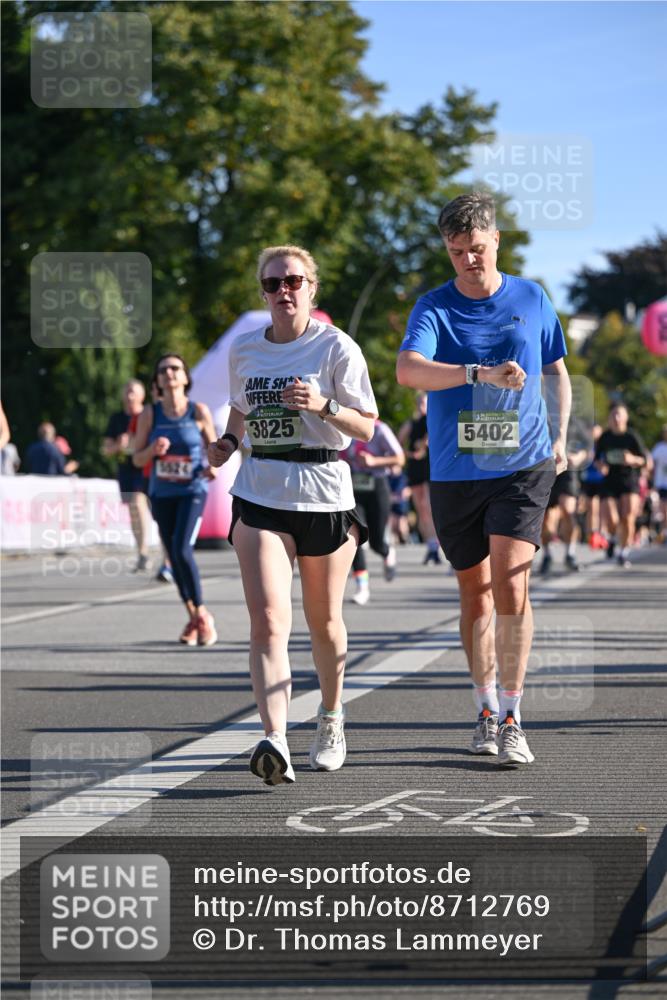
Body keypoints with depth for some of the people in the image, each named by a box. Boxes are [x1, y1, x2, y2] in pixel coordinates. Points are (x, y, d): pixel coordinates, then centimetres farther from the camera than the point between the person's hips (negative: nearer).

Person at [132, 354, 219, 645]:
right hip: (162, 493, 3)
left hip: (192, 490, -3)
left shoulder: (199, 411, -4)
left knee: (182, 550, -19)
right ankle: (193, 618, 22)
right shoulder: (150, 414, 0)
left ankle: (203, 615, -5)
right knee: (174, 555, 7)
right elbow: (137, 459, 3)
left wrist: (212, 466, -13)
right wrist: (153, 450, -18)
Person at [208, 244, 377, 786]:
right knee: (268, 620, -15)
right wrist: (229, 440, 5)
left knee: (324, 622, 12)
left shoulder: (336, 347, -5)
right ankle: (275, 742, -26)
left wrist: (323, 406, -22)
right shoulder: (244, 350, 7)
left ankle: (331, 718, 37)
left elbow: (366, 426, -5)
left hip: (325, 492, -2)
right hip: (260, 494, 2)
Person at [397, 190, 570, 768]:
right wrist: (482, 374, -35)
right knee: (475, 593, 11)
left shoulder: (532, 300, 5)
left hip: (523, 467, -1)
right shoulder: (434, 307, -3)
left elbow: (556, 372, 20)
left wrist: (559, 437, 10)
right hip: (455, 475, 1)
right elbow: (408, 369, -23)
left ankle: (512, 720, -6)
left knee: (511, 587, -13)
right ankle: (486, 710, 26)